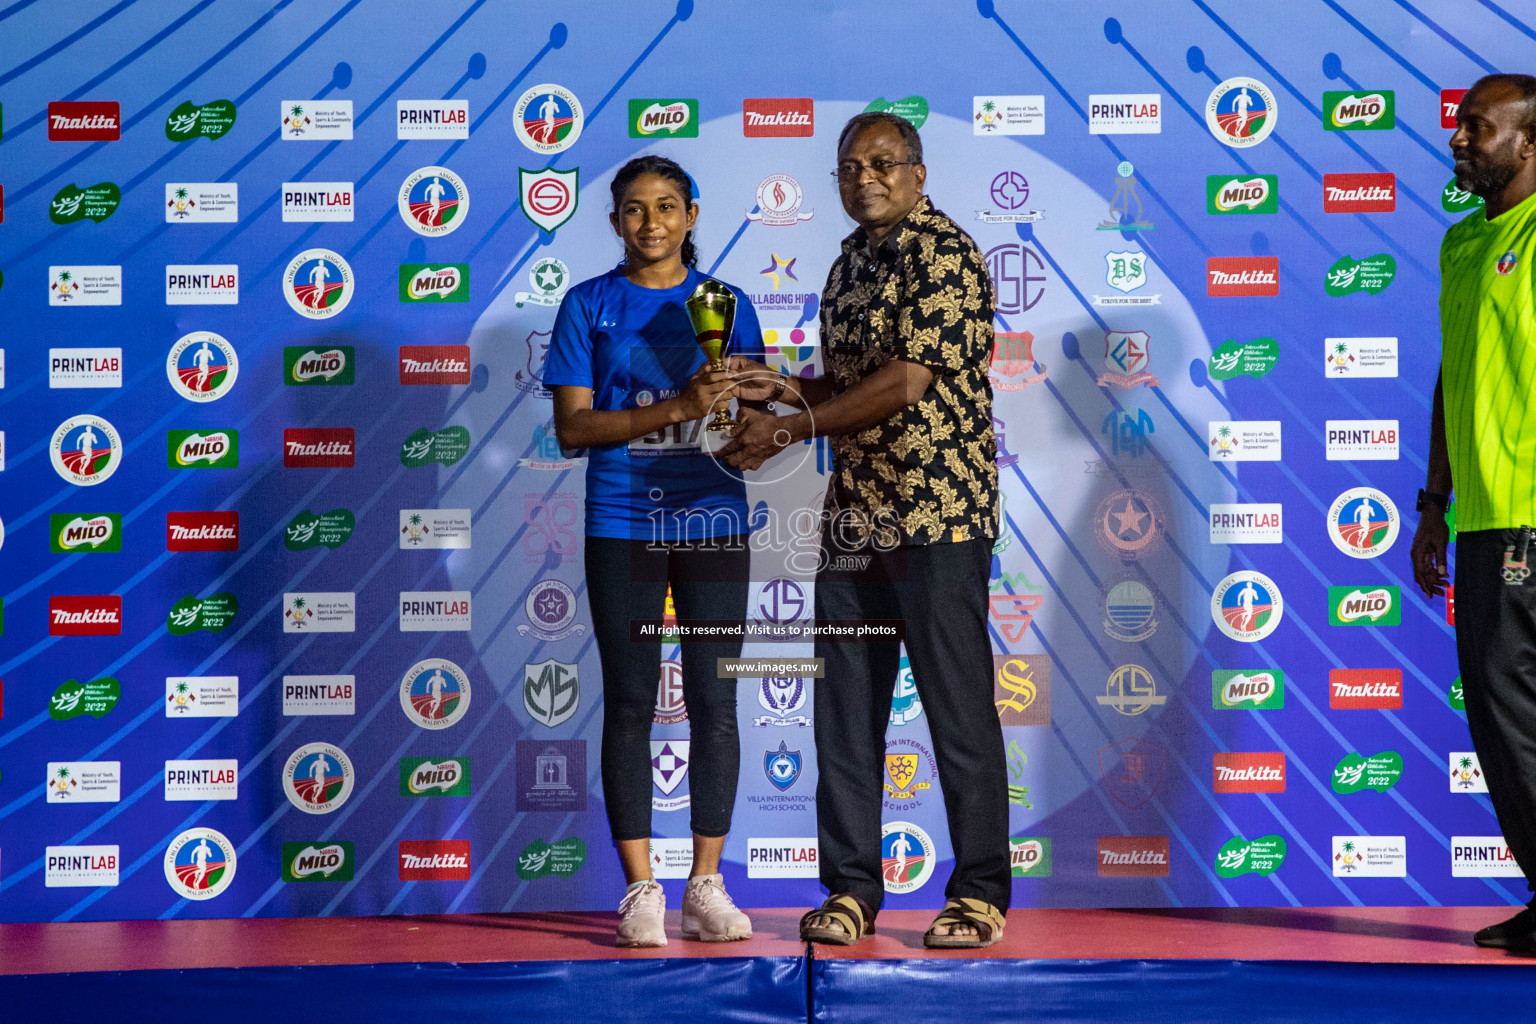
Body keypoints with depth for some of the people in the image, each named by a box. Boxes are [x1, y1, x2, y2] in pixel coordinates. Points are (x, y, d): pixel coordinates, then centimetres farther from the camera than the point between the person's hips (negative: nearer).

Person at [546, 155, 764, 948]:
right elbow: (571, 428, -6)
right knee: (630, 704, 2)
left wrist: (733, 408, -16)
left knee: (714, 703, 2)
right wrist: (674, 409, -17)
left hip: (712, 520, 1)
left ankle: (706, 884, 11)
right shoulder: (589, 306, 3)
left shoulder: (725, 303, 8)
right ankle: (640, 889, 9)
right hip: (622, 525, -1)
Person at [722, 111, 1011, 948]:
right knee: (844, 704, 8)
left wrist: (788, 431, -14)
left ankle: (981, 892, 9)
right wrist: (782, 387, 4)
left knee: (958, 706, -1)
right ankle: (850, 887, 17)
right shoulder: (850, 262, 16)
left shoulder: (944, 253, -10)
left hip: (938, 511, -8)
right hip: (854, 516, 8)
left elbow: (905, 384, -18)